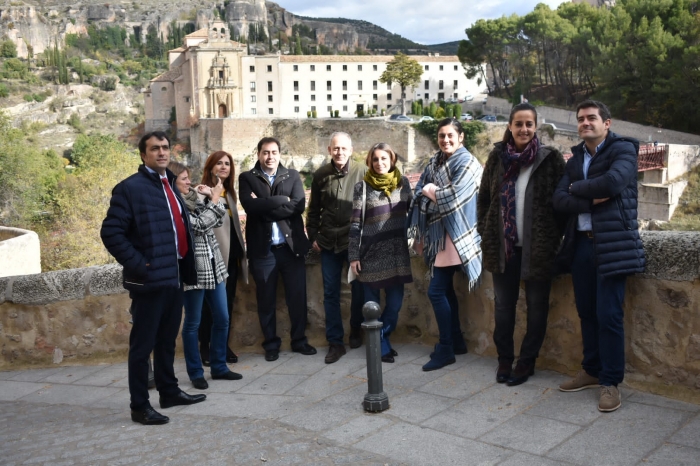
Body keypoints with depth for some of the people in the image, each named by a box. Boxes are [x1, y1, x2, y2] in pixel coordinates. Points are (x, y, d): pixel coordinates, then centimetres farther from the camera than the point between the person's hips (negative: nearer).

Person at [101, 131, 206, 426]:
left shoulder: (169, 186, 16)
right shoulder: (130, 188, -9)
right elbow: (110, 232, -15)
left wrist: (186, 267, 12)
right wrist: (138, 264, -18)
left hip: (173, 276, 8)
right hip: (149, 279, -8)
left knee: (167, 340, 18)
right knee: (143, 343, 1)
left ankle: (169, 392, 31)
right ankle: (139, 406, 10)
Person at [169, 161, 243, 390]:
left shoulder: (195, 198, 9)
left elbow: (218, 221, 11)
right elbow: (198, 225, -18)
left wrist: (211, 198, -2)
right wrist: (214, 200, -9)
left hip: (214, 267, 7)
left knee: (222, 319, 12)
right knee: (192, 324, 5)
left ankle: (219, 367, 24)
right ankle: (196, 373, 17)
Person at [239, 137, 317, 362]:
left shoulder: (293, 175, 7)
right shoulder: (247, 178, 3)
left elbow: (299, 205, -9)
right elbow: (250, 206, -15)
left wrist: (265, 208, -13)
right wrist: (283, 200, -13)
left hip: (292, 245, 1)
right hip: (262, 248, -1)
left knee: (298, 296, 7)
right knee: (266, 299, 8)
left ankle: (299, 340, 22)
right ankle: (271, 343, 21)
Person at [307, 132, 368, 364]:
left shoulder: (363, 172, -5)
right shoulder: (320, 175, 3)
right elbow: (313, 209, 10)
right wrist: (313, 235, 6)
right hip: (328, 242, 2)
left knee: (358, 288, 10)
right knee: (330, 293, 4)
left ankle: (356, 330, 33)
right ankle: (335, 342, 12)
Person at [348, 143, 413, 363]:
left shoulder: (403, 182, 5)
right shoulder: (362, 187, -5)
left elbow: (411, 212, 13)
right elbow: (355, 223, -5)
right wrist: (353, 255, -7)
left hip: (397, 252, 3)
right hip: (372, 253, -3)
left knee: (395, 302, 6)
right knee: (372, 303, 5)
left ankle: (382, 338, 28)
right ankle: (381, 346, 19)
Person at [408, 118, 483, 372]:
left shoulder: (466, 163, -11)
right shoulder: (435, 161, 12)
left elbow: (453, 197, -21)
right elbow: (420, 193, 8)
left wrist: (431, 191, -4)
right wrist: (421, 232, -6)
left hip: (455, 234, -8)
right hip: (438, 233, 8)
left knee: (436, 291, -8)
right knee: (445, 288, 13)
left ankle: (445, 349, 4)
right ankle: (456, 341, 25)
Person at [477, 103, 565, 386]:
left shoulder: (551, 159, -4)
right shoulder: (497, 157, 4)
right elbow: (484, 197, 10)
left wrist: (556, 237, -7)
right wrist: (485, 233, 5)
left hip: (538, 246, -2)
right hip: (502, 245, 3)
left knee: (536, 306, 8)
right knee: (503, 305, 10)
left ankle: (527, 361, 22)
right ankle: (504, 359, 24)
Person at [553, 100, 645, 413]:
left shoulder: (623, 149, -1)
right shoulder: (575, 159, 16)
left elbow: (611, 183, -21)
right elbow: (559, 200, 3)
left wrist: (576, 188, -5)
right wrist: (591, 200, -14)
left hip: (611, 244, -6)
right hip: (580, 244, 6)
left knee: (608, 315, -5)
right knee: (586, 312, 12)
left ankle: (611, 382, 6)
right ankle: (591, 370, 26)